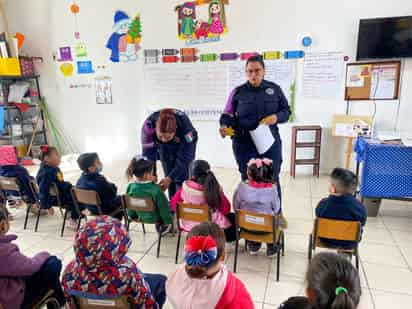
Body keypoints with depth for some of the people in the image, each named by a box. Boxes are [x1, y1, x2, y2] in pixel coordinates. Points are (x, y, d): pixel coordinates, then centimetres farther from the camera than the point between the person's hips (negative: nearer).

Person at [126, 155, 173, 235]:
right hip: (154, 218, -5)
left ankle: (159, 225, 40)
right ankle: (164, 226, 36)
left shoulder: (130, 187, -19)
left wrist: (133, 216, 16)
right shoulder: (156, 189, -33)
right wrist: (168, 220, -2)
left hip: (140, 216, 5)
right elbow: (164, 207, -20)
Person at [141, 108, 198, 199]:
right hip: (164, 147, 2)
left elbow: (185, 157, -31)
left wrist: (170, 178, -37)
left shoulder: (185, 126, -41)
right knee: (169, 175, -1)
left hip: (185, 145, -2)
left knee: (181, 179, -10)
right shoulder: (149, 125, -36)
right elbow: (148, 154, -29)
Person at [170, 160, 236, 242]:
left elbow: (173, 204, -4)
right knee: (233, 217, 27)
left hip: (188, 225, 3)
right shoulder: (215, 189, -22)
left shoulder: (185, 188, -18)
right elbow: (226, 209, -13)